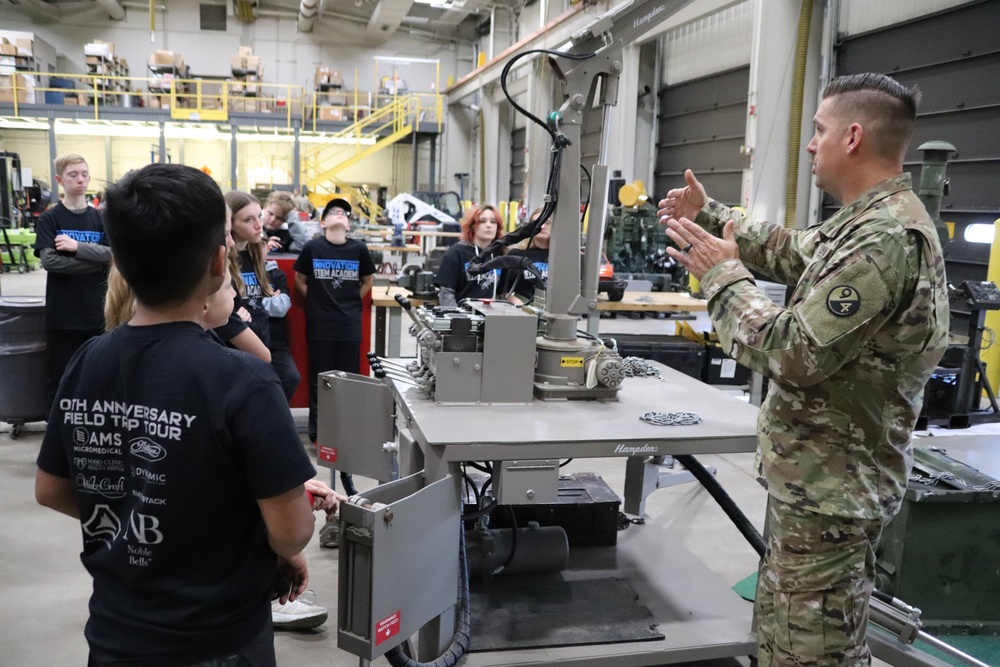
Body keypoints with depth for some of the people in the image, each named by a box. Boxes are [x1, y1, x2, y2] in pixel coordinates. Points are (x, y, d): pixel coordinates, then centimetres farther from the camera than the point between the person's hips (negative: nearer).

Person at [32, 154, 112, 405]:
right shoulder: (49, 218, -1)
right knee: (62, 377, 4)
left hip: (96, 311, 3)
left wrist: (77, 246, -16)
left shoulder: (100, 218, 8)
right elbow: (49, 261, -13)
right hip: (62, 313, -3)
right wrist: (96, 260, -12)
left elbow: (112, 254, -5)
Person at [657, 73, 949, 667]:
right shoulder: (873, 220, 9)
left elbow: (793, 354, -27)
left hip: (828, 491, -10)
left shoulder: (885, 239, -25)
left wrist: (723, 274, -15)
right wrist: (710, 213, 21)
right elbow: (789, 251, 24)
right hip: (821, 479, 10)